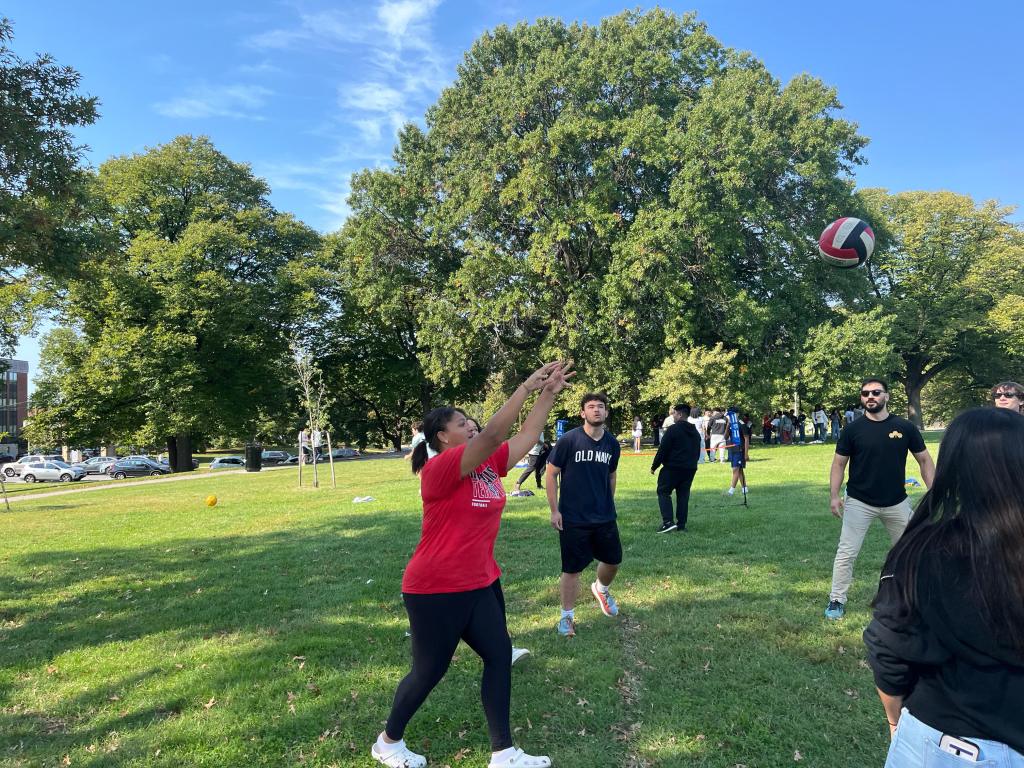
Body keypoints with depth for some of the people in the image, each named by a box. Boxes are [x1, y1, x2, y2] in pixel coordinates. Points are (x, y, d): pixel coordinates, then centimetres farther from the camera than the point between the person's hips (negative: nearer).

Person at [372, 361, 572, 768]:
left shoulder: (488, 464, 3)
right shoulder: (440, 468, -21)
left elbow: (527, 435, 3)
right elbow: (493, 434, -32)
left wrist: (549, 393, -7)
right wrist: (527, 386, -30)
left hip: (481, 583, 8)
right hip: (437, 590, -8)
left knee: (499, 657, 9)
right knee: (429, 672, 8)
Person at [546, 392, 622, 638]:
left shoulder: (612, 443, 0)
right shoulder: (568, 440, -14)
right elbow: (551, 474, -8)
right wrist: (554, 510, -9)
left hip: (605, 517, 5)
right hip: (573, 519, -4)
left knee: (613, 560, 16)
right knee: (572, 569, 3)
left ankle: (601, 589, 48)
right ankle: (567, 616, 23)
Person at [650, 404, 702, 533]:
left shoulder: (673, 429, -12)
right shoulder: (695, 432, 14)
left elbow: (662, 450, -14)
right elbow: (698, 452, 21)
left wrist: (654, 466, -6)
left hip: (673, 467, -7)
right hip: (690, 469, 7)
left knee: (663, 492, 1)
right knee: (683, 495, 12)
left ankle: (668, 521, -10)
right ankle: (681, 524, 12)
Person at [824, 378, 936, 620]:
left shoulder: (905, 427, -2)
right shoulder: (852, 429, -5)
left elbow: (924, 460, 5)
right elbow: (839, 463, 0)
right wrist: (834, 495, -8)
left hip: (897, 502, 2)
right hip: (859, 502, -2)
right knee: (846, 553, -3)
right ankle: (836, 601, 8)